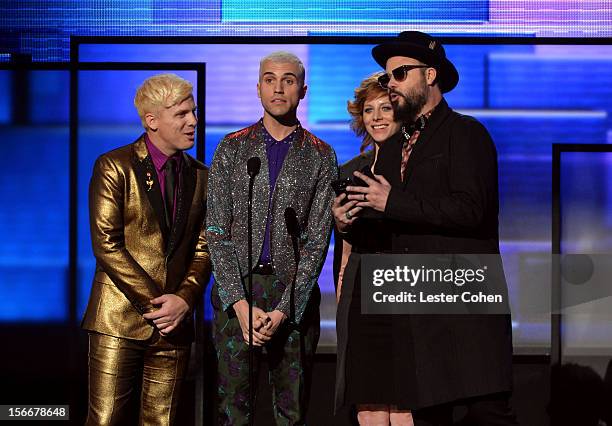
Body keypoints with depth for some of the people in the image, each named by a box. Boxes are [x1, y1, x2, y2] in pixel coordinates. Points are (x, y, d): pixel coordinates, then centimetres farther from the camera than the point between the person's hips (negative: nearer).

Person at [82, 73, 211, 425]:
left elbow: (203, 249, 10)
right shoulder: (114, 167, -3)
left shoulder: (200, 177, 12)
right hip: (121, 319, -4)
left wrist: (184, 299, -8)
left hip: (174, 321, 4)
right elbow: (106, 244, -9)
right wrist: (152, 303, -13)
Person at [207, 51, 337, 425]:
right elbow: (217, 231, 2)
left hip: (294, 297, 0)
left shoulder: (321, 157, 5)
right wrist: (240, 302, -10)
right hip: (235, 291, 1)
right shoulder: (231, 149, 8)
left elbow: (317, 240, -1)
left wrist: (283, 310, -11)